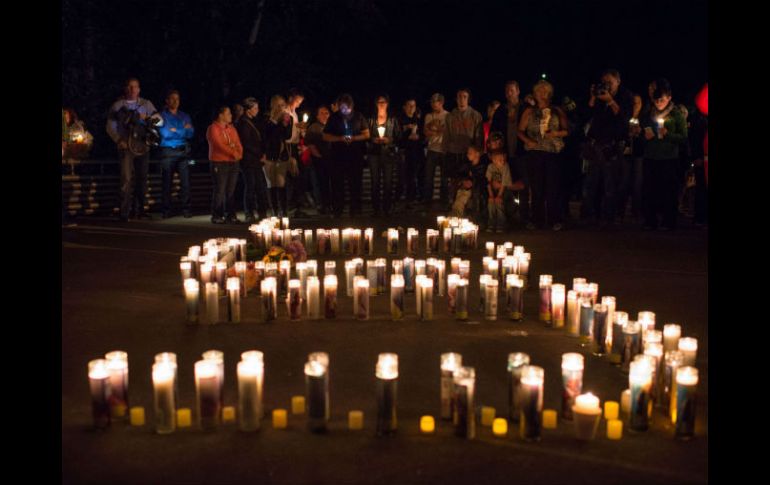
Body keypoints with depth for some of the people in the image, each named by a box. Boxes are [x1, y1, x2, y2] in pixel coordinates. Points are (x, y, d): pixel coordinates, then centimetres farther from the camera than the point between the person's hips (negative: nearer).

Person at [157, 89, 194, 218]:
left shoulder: (185, 116, 16)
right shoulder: (162, 115, 7)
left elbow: (190, 133, 4)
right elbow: (165, 133, -7)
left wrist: (175, 131, -9)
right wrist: (183, 130, -6)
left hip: (183, 151, 2)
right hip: (168, 152, -2)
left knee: (185, 181, -6)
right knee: (167, 182, -2)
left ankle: (186, 209, -1)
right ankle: (166, 210, 4)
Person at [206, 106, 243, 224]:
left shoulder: (231, 128, 18)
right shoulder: (213, 128, -4)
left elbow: (238, 143, 12)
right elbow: (219, 144, -14)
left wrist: (239, 153, -8)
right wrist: (233, 152, -18)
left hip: (233, 162, 6)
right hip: (219, 163, -6)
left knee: (231, 191, 5)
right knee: (220, 191, -7)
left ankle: (231, 215, 9)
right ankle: (217, 216, 0)